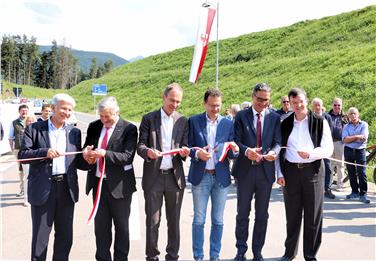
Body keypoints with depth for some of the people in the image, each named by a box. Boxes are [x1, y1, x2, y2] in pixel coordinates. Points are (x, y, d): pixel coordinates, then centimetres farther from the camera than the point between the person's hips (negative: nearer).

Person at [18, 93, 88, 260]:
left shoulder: (74, 132, 10)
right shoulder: (34, 129, 1)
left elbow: (77, 162, 9)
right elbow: (22, 154, -5)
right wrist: (45, 152, -20)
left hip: (67, 188, 3)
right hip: (43, 189, -3)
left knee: (65, 236, 13)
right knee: (40, 236, 7)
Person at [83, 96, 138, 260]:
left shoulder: (129, 129, -10)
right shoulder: (94, 127, 6)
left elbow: (127, 157, -18)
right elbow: (86, 148, 14)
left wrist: (105, 154, -30)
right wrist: (87, 155, -9)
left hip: (119, 184, -4)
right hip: (97, 182, 4)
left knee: (121, 226, 10)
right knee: (100, 225, 14)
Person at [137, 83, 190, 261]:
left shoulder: (183, 121, 7)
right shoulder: (149, 118, 1)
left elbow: (184, 147, 6)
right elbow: (140, 145, -3)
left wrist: (184, 152, -16)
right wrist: (148, 152, -24)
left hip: (175, 176, 2)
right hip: (153, 176, -2)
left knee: (174, 220, 11)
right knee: (152, 220, 4)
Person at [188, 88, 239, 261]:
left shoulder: (228, 123, 6)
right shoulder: (193, 121, 1)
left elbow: (231, 153, 5)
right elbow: (188, 147, 0)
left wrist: (234, 150, -18)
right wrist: (197, 153, -21)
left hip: (221, 177, 2)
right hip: (200, 176, -1)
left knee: (218, 220, 10)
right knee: (199, 220, 6)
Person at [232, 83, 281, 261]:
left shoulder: (274, 118, 5)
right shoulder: (241, 116, 1)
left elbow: (277, 142, -1)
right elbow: (236, 140, -6)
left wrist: (274, 151, -24)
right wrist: (246, 151, -26)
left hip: (266, 170, 1)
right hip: (245, 170, -1)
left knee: (262, 215, 11)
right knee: (242, 213, 8)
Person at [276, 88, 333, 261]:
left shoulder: (320, 122, -1)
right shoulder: (285, 124, 6)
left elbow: (328, 148, -5)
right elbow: (280, 150, 8)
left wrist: (311, 153, -23)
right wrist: (280, 173, 1)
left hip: (312, 171, -2)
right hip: (290, 171, 2)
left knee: (313, 216, 6)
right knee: (292, 215, 11)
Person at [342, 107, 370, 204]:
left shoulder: (364, 124, 4)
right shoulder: (346, 126, 9)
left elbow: (364, 137, -10)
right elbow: (345, 140, -5)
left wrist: (351, 138, -7)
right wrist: (357, 136, -10)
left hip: (360, 151, -2)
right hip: (349, 151, 3)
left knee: (362, 173, -8)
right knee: (351, 173, 8)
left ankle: (363, 194, -4)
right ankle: (355, 192, 19)